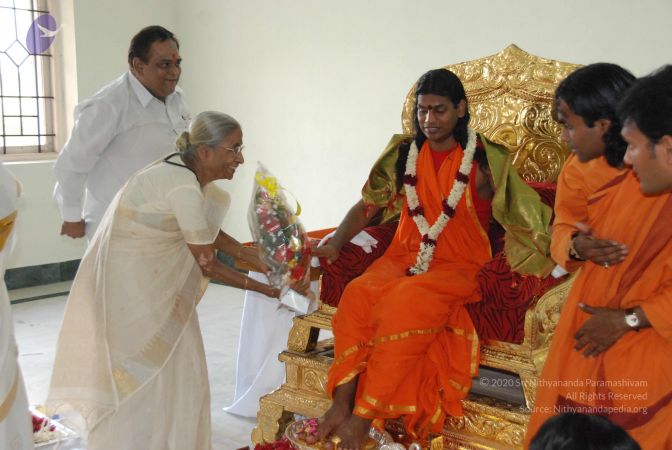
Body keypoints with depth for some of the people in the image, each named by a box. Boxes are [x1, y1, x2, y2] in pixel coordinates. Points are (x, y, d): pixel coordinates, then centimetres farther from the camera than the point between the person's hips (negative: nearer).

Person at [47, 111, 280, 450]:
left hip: (148, 281, 9)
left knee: (169, 369, 14)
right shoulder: (183, 187, -27)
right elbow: (207, 264, -19)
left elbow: (212, 234, 10)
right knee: (139, 380, 2)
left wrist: (263, 263, 2)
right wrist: (259, 287, -8)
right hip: (124, 285, -9)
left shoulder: (189, 174, 1)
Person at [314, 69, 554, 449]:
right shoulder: (404, 153, 7)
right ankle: (342, 403, -20)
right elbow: (368, 205, 8)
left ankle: (363, 416, -24)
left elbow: (523, 215, -4)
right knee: (357, 295, -27)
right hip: (403, 256, 4)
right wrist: (336, 243, -5)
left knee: (405, 304, -33)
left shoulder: (485, 159, -4)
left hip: (457, 265, -4)